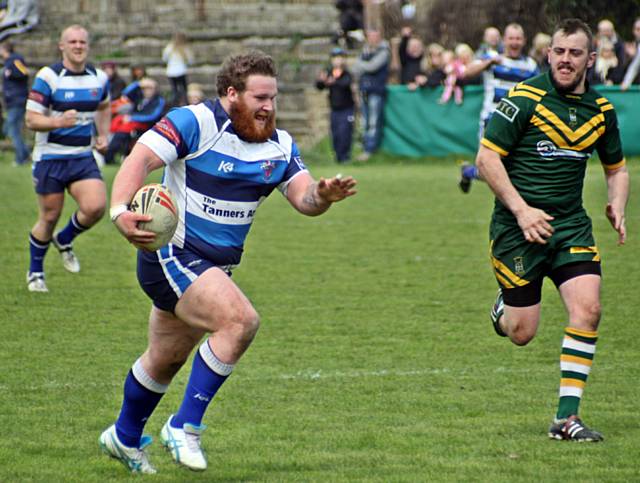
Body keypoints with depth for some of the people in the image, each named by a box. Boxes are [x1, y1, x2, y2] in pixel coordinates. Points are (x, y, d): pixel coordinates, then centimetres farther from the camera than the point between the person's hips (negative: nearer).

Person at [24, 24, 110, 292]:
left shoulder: (99, 78, 4)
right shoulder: (48, 76, -11)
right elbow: (31, 120, -13)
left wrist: (103, 135, 10)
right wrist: (58, 122, -31)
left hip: (83, 159, 4)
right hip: (50, 158, -4)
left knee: (95, 207, -16)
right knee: (49, 217, 3)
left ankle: (64, 240, 15)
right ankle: (35, 272, 25)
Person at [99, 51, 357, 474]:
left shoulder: (279, 146, 5)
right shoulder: (195, 123, -15)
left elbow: (303, 197, -4)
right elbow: (141, 158, -22)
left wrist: (322, 195, -28)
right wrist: (121, 209, -39)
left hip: (215, 268, 8)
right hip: (173, 256, -8)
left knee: (166, 360, 21)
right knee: (240, 320, -27)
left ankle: (125, 438, 42)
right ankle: (185, 427, -17)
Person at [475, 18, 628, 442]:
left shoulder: (601, 108, 6)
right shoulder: (525, 98, -10)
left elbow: (617, 168, 20)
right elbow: (487, 157, -11)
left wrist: (617, 208, 0)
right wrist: (521, 209, -19)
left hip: (571, 224, 4)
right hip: (519, 227, -4)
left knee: (587, 309, -16)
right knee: (522, 333, -2)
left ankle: (567, 417, -9)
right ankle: (504, 308, 37)